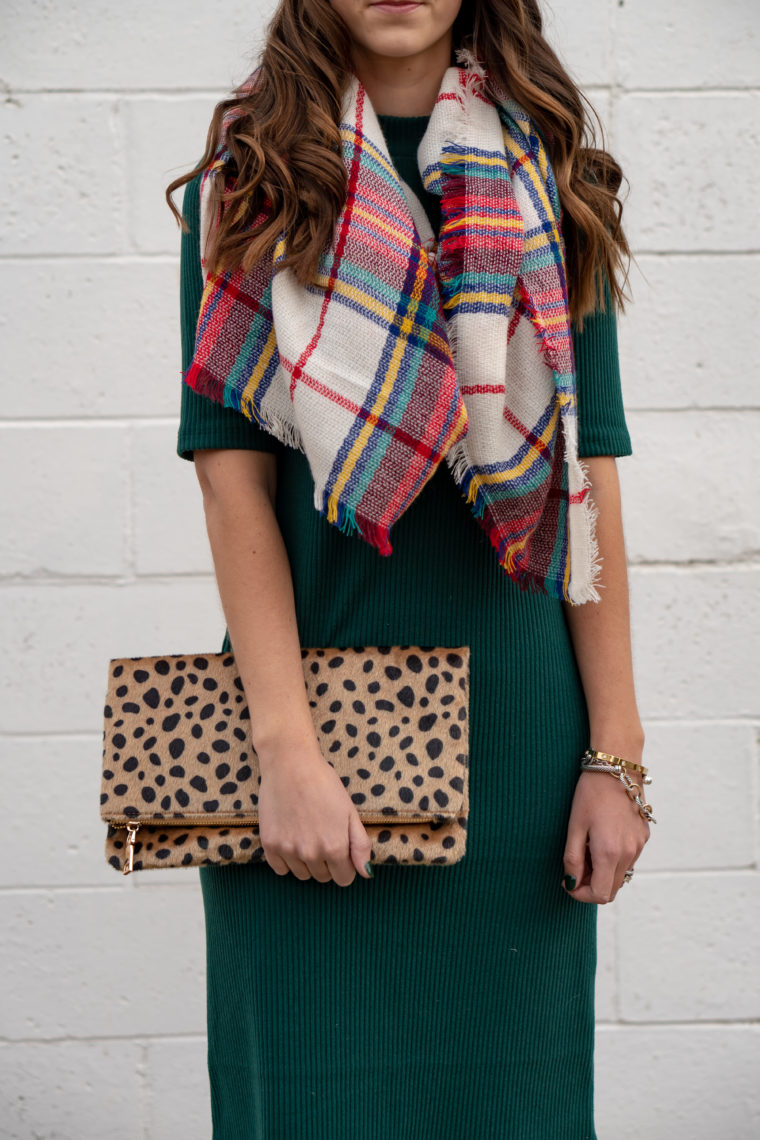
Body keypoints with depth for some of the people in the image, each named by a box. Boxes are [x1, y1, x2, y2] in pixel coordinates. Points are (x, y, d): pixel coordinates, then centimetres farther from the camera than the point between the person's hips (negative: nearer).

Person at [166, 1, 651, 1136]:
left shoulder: (555, 182, 7)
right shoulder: (251, 178, 2)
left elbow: (589, 479, 4)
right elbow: (232, 475, -5)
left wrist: (616, 751, -2)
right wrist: (287, 749, -15)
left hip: (513, 713, 2)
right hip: (317, 681, -1)